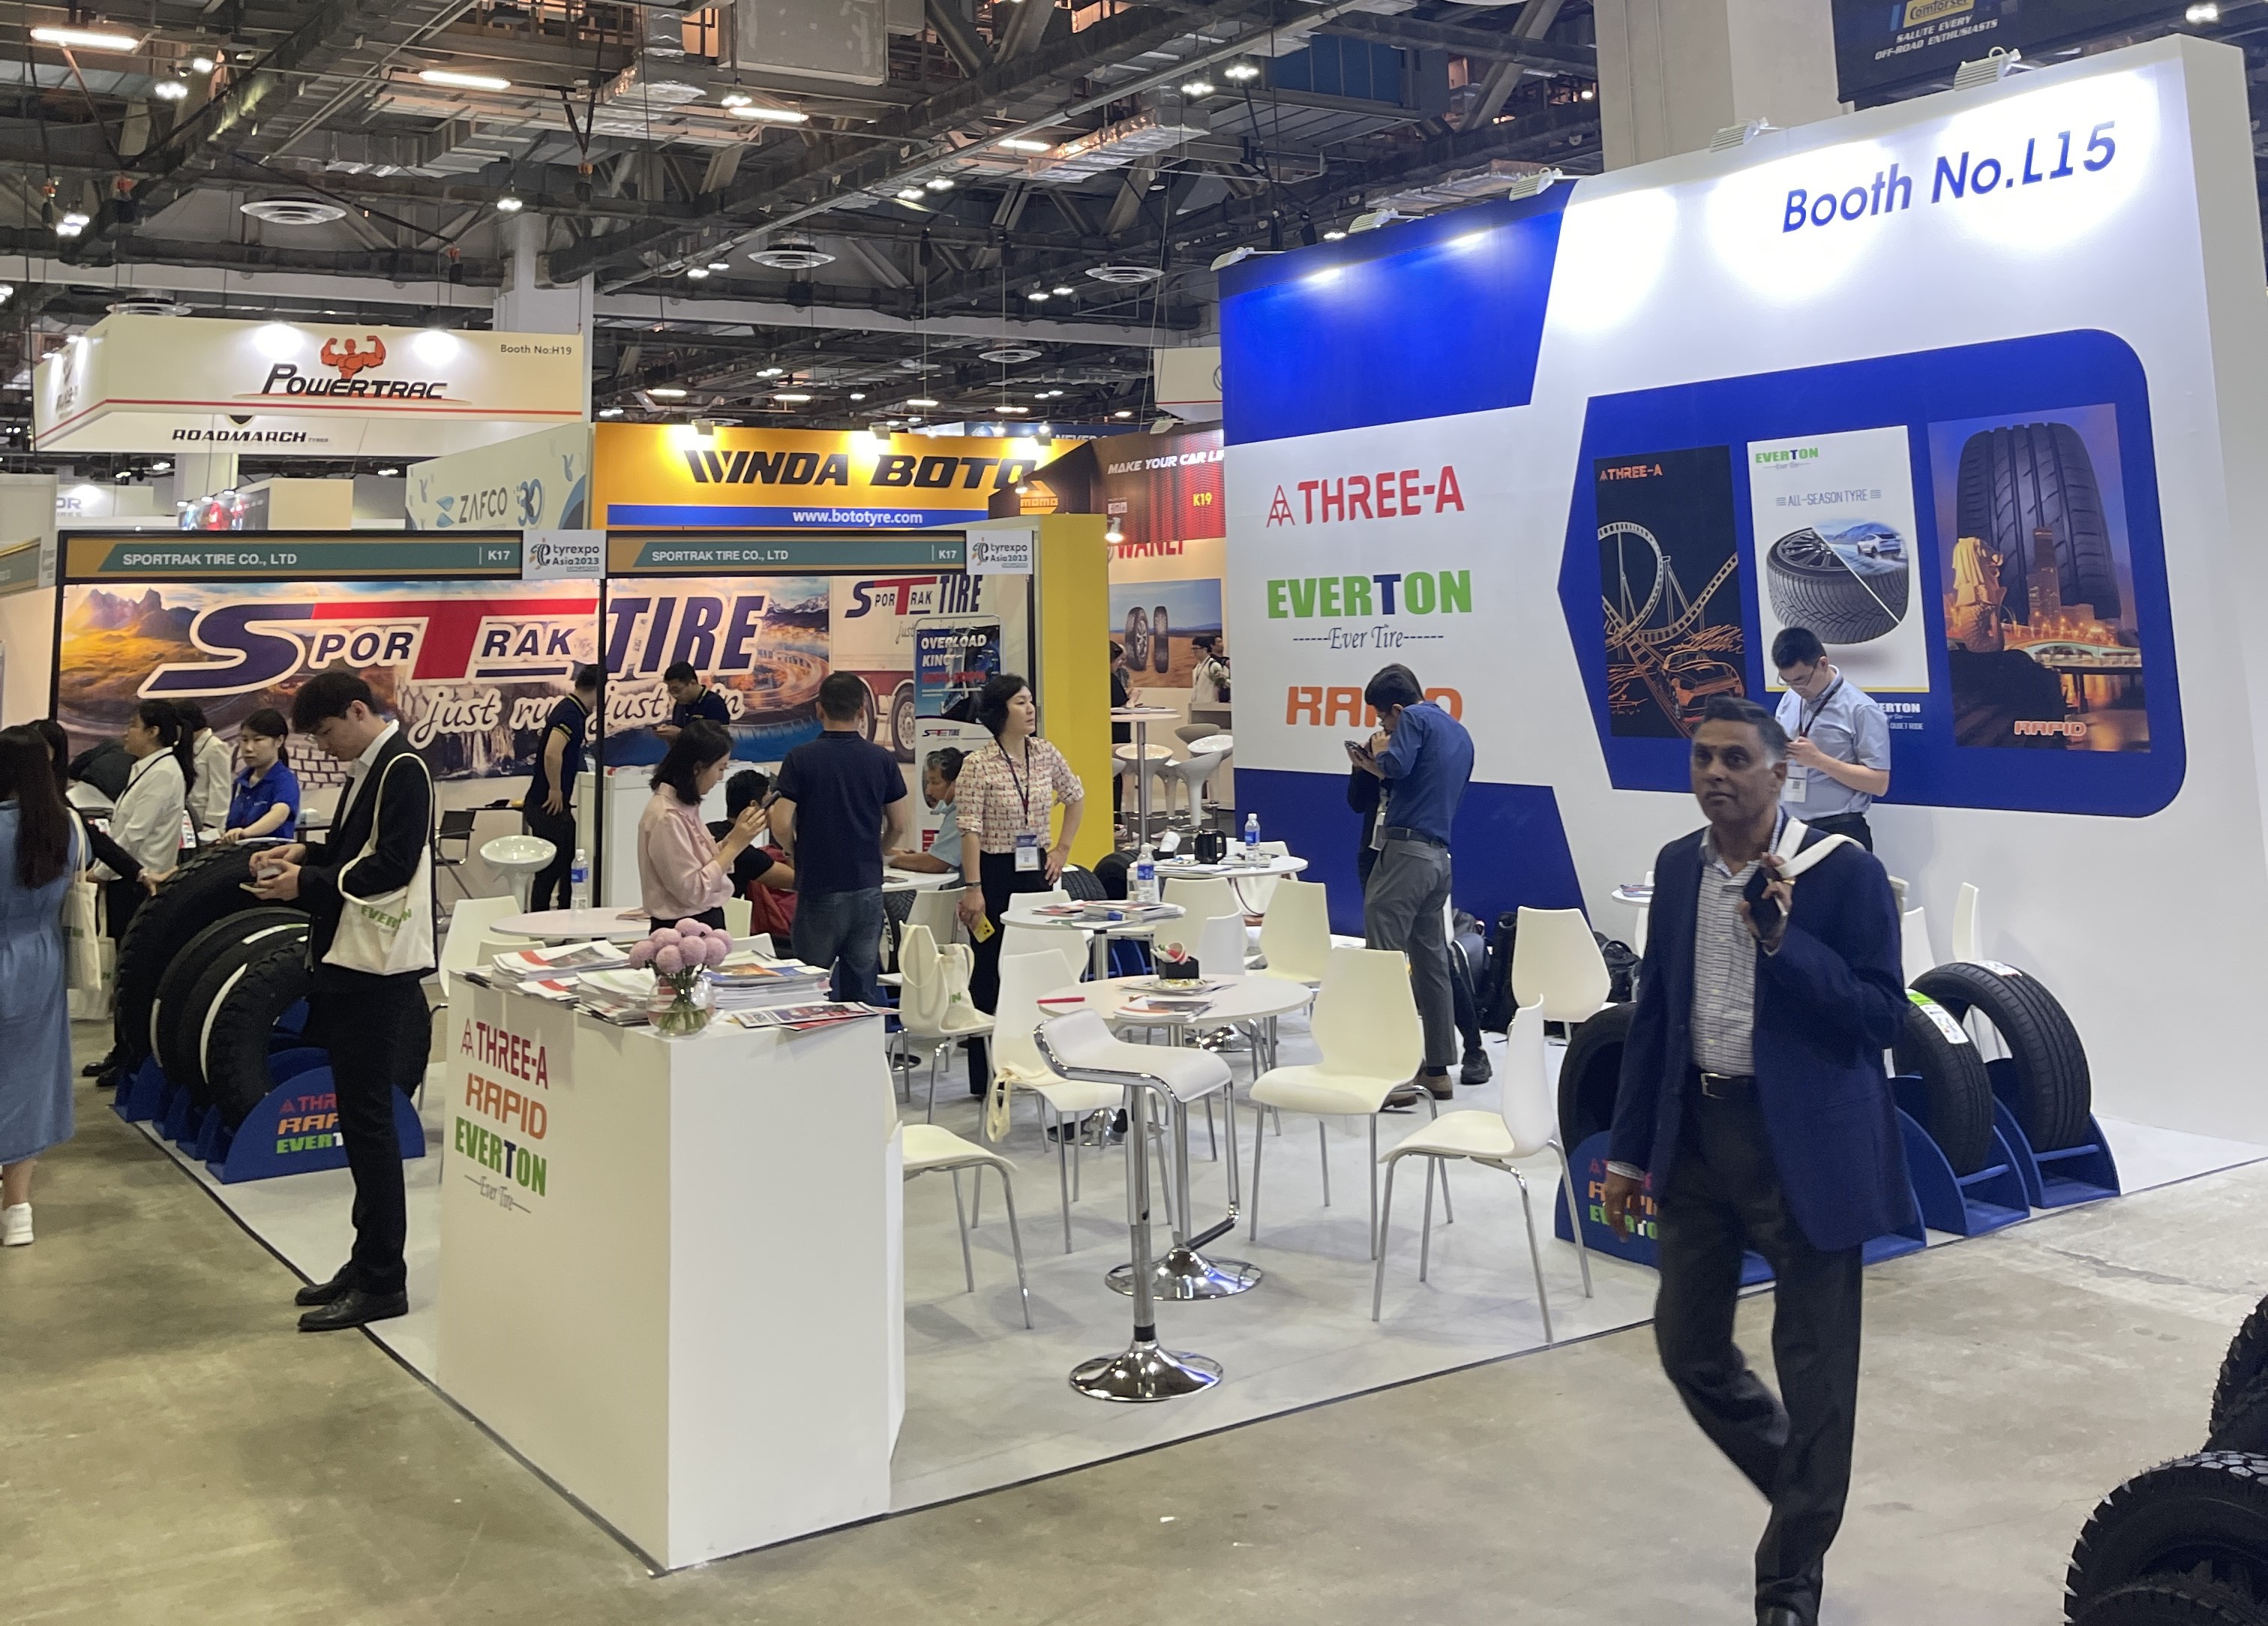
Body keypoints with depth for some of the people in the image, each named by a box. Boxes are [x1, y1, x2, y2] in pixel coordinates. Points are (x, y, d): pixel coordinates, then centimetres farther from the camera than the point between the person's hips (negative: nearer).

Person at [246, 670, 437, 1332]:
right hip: (349, 961, 10)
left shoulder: (403, 769, -14)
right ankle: (368, 1261, 24)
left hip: (378, 971, -10)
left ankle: (382, 1283, 3)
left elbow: (394, 865, -20)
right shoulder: (366, 768, 15)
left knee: (368, 1121, -5)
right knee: (360, 1117, 14)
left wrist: (306, 883, -16)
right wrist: (304, 853, 7)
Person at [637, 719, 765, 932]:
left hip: (706, 923, 9)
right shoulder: (666, 817, -20)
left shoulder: (684, 806, 7)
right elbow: (693, 892, -20)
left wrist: (737, 834, -1)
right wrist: (736, 844, -18)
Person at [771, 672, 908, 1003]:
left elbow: (781, 825, -12)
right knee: (862, 991, 9)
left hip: (819, 888, -3)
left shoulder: (801, 758, -7)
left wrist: (796, 854, 9)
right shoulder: (882, 759, 1)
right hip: (868, 888, 3)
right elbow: (898, 826, 5)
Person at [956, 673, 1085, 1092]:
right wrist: (972, 888, -18)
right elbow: (970, 830, -14)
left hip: (1036, 872, 6)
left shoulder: (1046, 754, 5)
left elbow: (1076, 796, 21)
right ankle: (985, 1078, 8)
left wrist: (1063, 848, 13)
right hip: (994, 873, -5)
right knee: (990, 973, 0)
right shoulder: (978, 764, -11)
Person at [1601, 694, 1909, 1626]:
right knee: (1687, 1343, 12)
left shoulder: (1843, 873, -10)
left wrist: (1784, 942, -26)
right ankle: (1801, 1490, 39)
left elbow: (1882, 1017, -13)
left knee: (1815, 1365, 5)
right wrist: (1629, 1151, 11)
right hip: (1698, 1133, 6)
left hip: (1806, 1144, -5)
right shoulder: (1678, 867, 6)